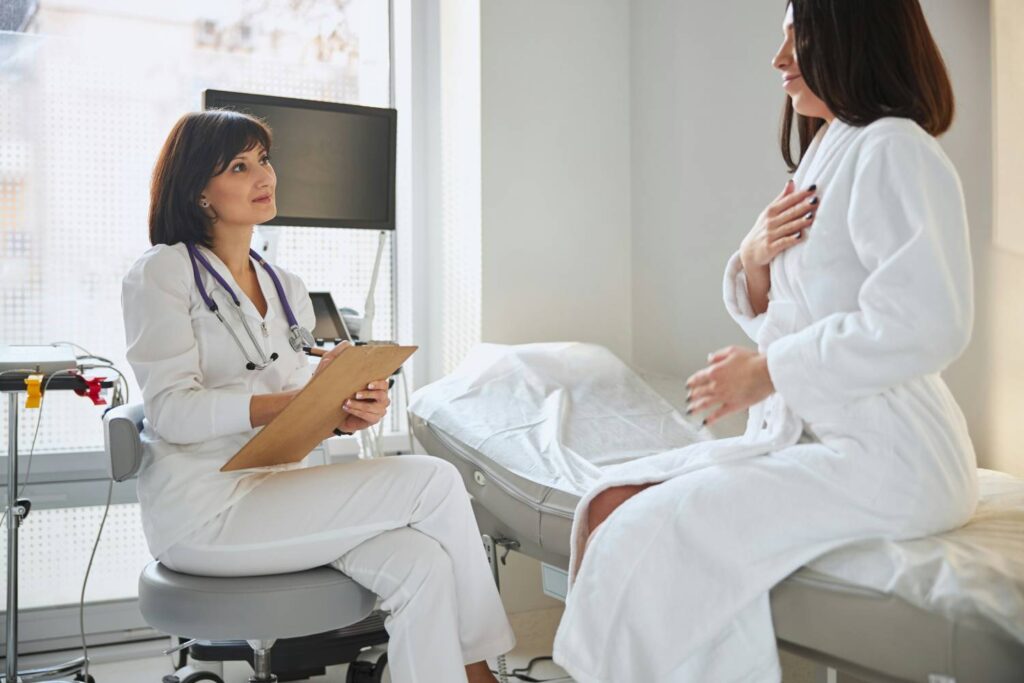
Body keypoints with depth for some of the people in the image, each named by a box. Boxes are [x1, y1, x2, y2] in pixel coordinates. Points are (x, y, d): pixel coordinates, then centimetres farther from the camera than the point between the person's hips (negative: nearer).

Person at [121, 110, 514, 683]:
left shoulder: (286, 289, 18)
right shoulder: (162, 272, -3)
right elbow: (172, 410, -14)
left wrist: (347, 413, -7)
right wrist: (301, 401, -28)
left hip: (276, 490, 6)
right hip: (203, 512, -6)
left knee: (422, 565, -22)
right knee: (433, 481, -18)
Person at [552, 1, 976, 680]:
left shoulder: (894, 149, -11)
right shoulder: (822, 159, 19)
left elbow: (925, 323, -22)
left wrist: (768, 372, -15)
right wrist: (754, 260, -1)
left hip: (882, 454, -9)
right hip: (800, 436, 9)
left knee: (643, 538, -21)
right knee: (613, 503, -3)